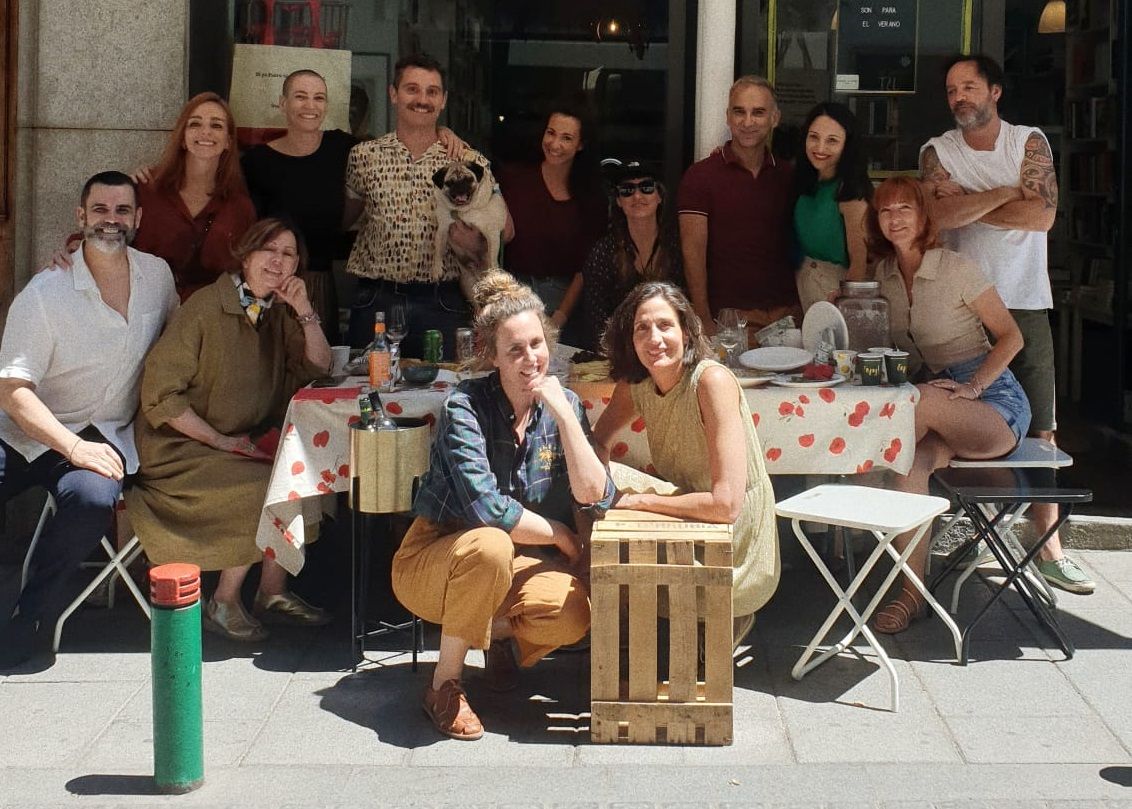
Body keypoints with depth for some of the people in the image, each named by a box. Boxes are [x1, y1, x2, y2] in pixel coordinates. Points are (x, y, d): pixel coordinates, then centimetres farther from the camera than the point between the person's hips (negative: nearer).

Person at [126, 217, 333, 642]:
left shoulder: (277, 311, 7)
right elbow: (159, 394, -18)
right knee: (267, 489, -25)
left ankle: (273, 592, -2)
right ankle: (223, 603, -8)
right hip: (182, 448, -7)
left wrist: (304, 311, -8)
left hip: (248, 442, 7)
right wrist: (220, 440, -20)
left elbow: (317, 369, 6)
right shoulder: (205, 308, -16)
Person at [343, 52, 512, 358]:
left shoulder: (470, 163, 1)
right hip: (375, 301, 1)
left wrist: (475, 241, -12)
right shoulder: (363, 156, 5)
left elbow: (504, 228, 7)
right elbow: (345, 217, 18)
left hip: (443, 306, -1)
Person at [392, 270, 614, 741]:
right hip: (435, 558, -3)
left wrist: (563, 412, -21)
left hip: (514, 563, 4)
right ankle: (444, 684, -18)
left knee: (573, 613, -28)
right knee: (488, 546, -38)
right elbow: (487, 509, -28)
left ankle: (502, 631, 9)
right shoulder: (466, 406, -18)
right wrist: (559, 535, -16)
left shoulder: (564, 405, -4)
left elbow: (594, 495, -15)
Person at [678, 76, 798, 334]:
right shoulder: (700, 175, -2)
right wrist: (704, 322, -15)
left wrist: (805, 309, 2)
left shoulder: (788, 176, 11)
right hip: (729, 319, -4)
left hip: (787, 314, 4)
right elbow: (693, 252, -8)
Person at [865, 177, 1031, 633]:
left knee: (927, 400, -37)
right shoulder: (886, 274, 9)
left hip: (994, 400, -5)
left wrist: (973, 387, -18)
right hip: (936, 400, 5)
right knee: (911, 462, -29)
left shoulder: (955, 269, -8)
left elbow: (1011, 337, -5)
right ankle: (912, 593, -28)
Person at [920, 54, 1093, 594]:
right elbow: (941, 214, -15)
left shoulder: (1029, 143, 4)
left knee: (1040, 428, 0)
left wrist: (968, 203, -9)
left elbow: (1043, 215, -11)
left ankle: (1047, 543, 4)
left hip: (1025, 303, 0)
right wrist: (1004, 194, -10)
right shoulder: (938, 152, 4)